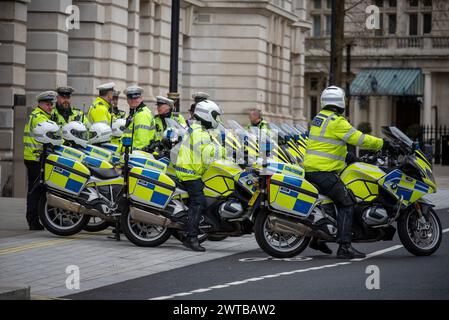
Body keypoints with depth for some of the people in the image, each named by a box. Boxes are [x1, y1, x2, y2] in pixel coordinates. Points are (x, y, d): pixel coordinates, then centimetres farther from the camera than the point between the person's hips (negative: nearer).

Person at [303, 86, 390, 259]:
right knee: (346, 203, -10)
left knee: (328, 199, 26)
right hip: (324, 172, -10)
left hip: (310, 169, 10)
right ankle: (344, 246, -19)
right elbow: (358, 139, -14)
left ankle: (317, 239, 29)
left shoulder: (319, 117, 16)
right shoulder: (337, 122, -13)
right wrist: (381, 143, -1)